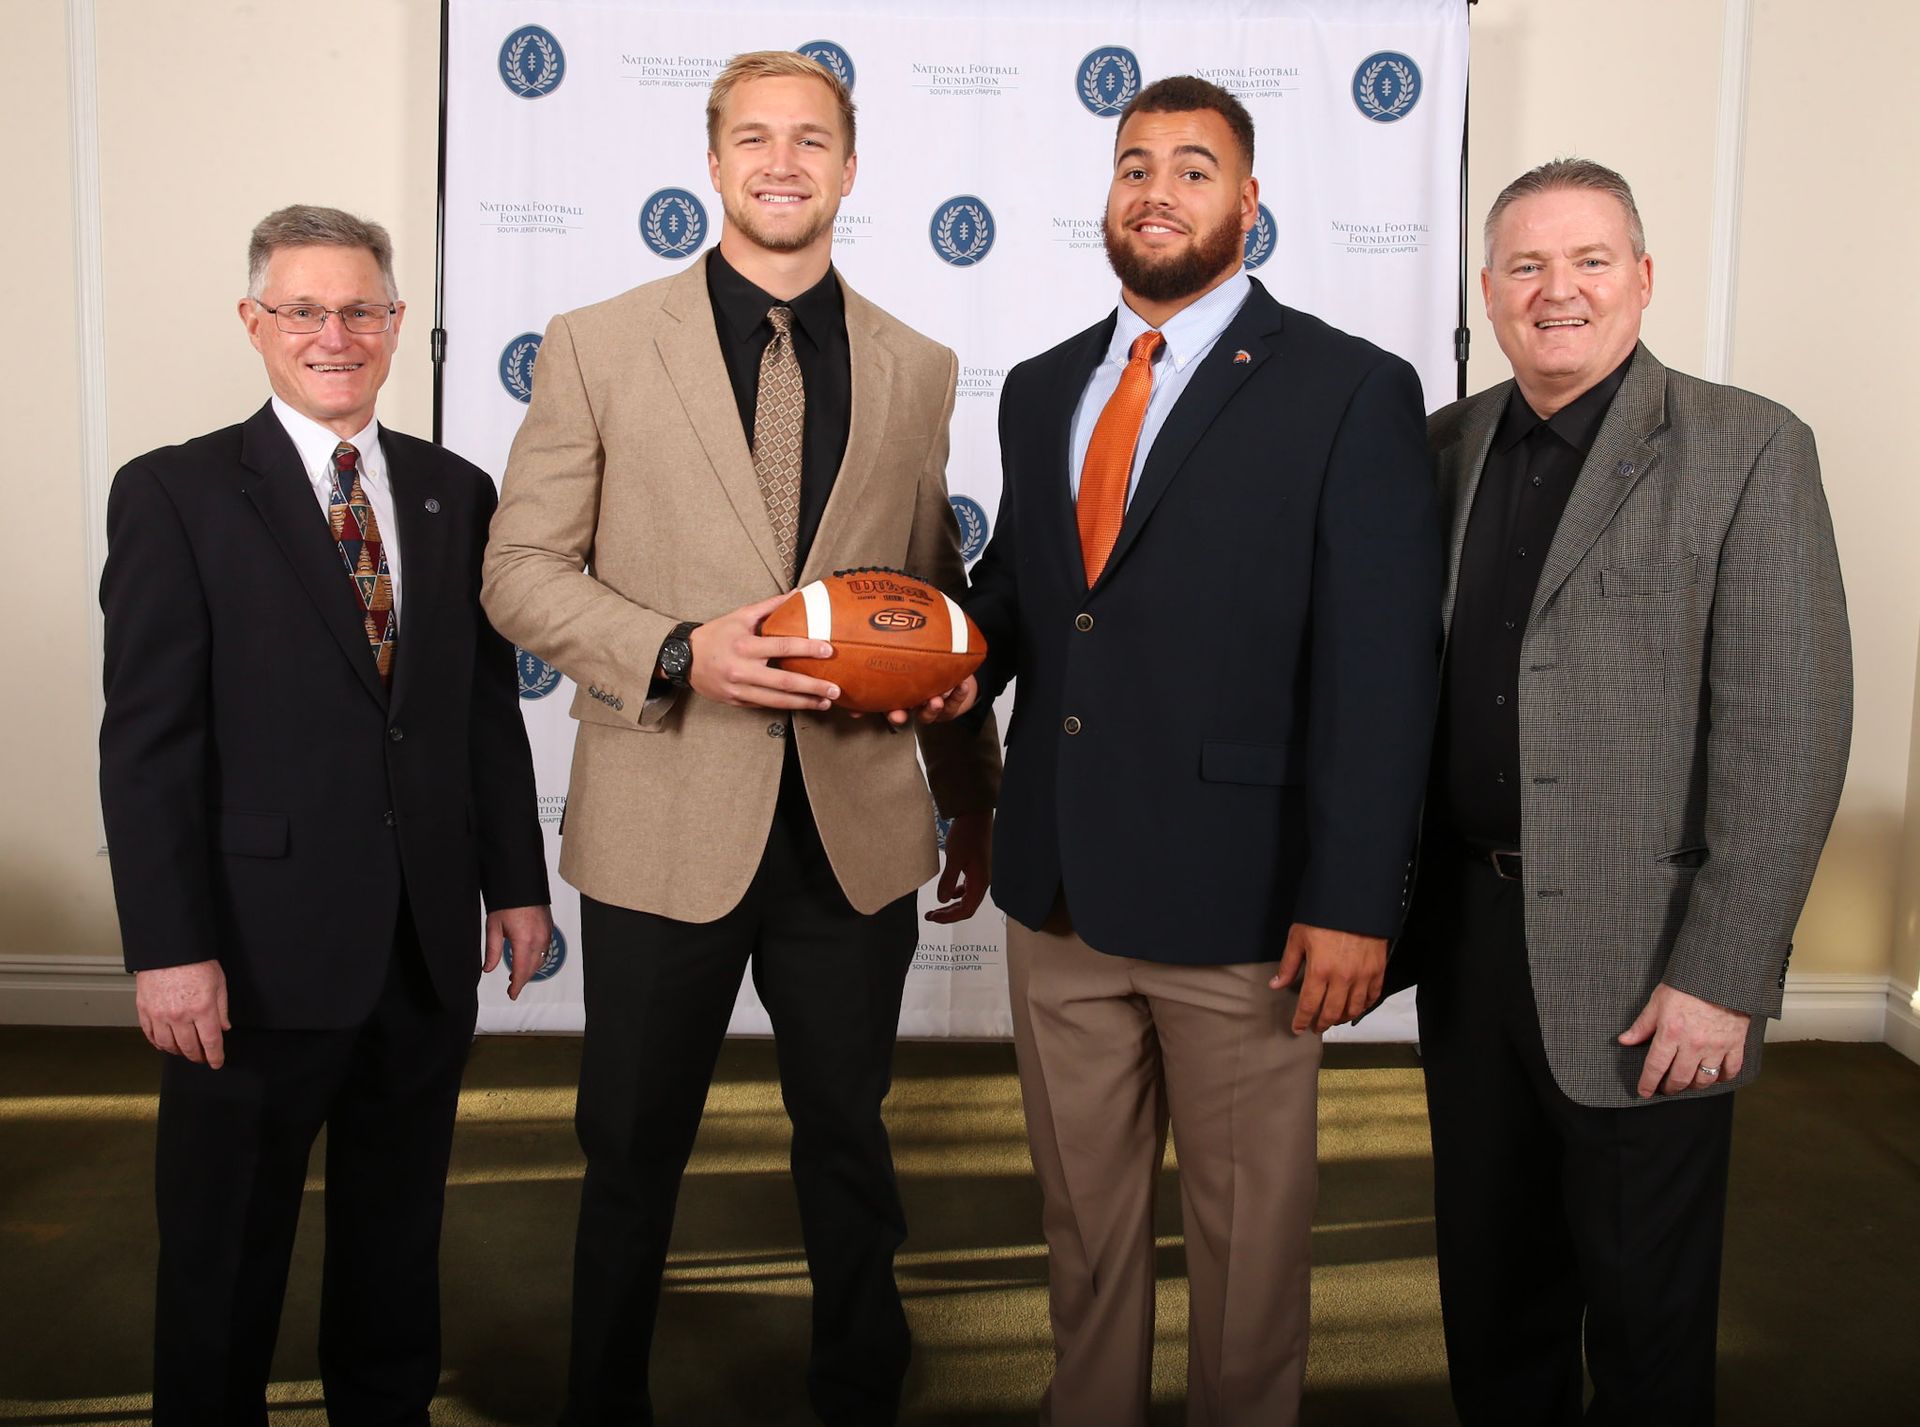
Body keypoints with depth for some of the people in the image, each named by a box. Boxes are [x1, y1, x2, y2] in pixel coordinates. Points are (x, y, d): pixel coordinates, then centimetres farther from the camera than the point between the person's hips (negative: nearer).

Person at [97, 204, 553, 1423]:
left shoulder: (457, 493, 8)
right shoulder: (174, 495, -4)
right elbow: (148, 738, -9)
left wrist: (518, 880, 9)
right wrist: (169, 947, -14)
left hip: (429, 949, 4)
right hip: (264, 948, -4)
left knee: (398, 1237, 18)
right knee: (227, 1252, 12)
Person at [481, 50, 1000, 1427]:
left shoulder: (917, 370, 8)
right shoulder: (597, 344, 0)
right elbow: (522, 568, -1)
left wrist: (976, 797, 15)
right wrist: (682, 653, -17)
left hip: (855, 830, 2)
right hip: (666, 822, -2)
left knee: (851, 1150, 16)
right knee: (634, 1158, 13)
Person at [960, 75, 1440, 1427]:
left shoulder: (1351, 392, -6)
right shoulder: (1041, 390, 12)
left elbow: (1382, 668, -11)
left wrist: (1354, 904, -15)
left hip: (1234, 904, -5)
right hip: (1058, 891, 5)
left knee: (1248, 1226, 12)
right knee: (1082, 1211, 19)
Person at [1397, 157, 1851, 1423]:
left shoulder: (1748, 450, -8)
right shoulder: (1448, 446, 7)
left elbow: (1788, 727, -13)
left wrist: (1722, 977, -17)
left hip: (1638, 962, -4)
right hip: (1466, 928, 5)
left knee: (1644, 1312, 11)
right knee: (1490, 1282, 19)